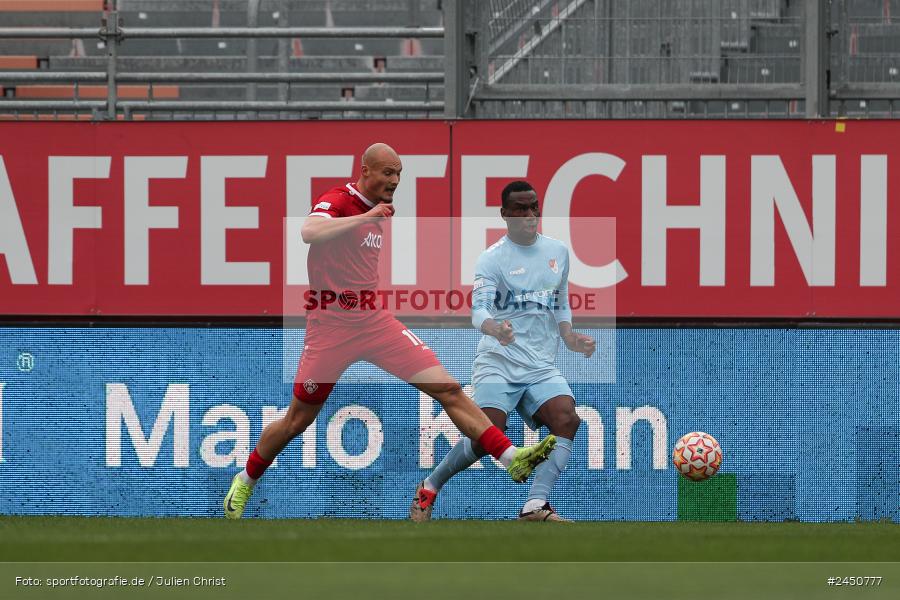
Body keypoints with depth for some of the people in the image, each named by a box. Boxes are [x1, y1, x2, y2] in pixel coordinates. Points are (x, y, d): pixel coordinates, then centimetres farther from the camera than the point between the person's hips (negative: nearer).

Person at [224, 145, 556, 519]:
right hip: (331, 326, -6)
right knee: (298, 420, 5)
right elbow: (308, 232, -35)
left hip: (374, 321, 6)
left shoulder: (377, 212, 12)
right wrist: (366, 217, -35)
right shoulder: (337, 202, -12)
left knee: (447, 388, -7)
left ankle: (512, 459, -12)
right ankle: (245, 481, 29)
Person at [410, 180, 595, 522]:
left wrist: (569, 336, 6)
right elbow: (479, 310, -18)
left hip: (541, 366, 5)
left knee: (567, 419, -22)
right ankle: (430, 488, 9)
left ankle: (535, 506, -27)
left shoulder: (558, 252, 12)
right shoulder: (492, 259, -5)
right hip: (498, 362, -5)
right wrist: (494, 328, -40)